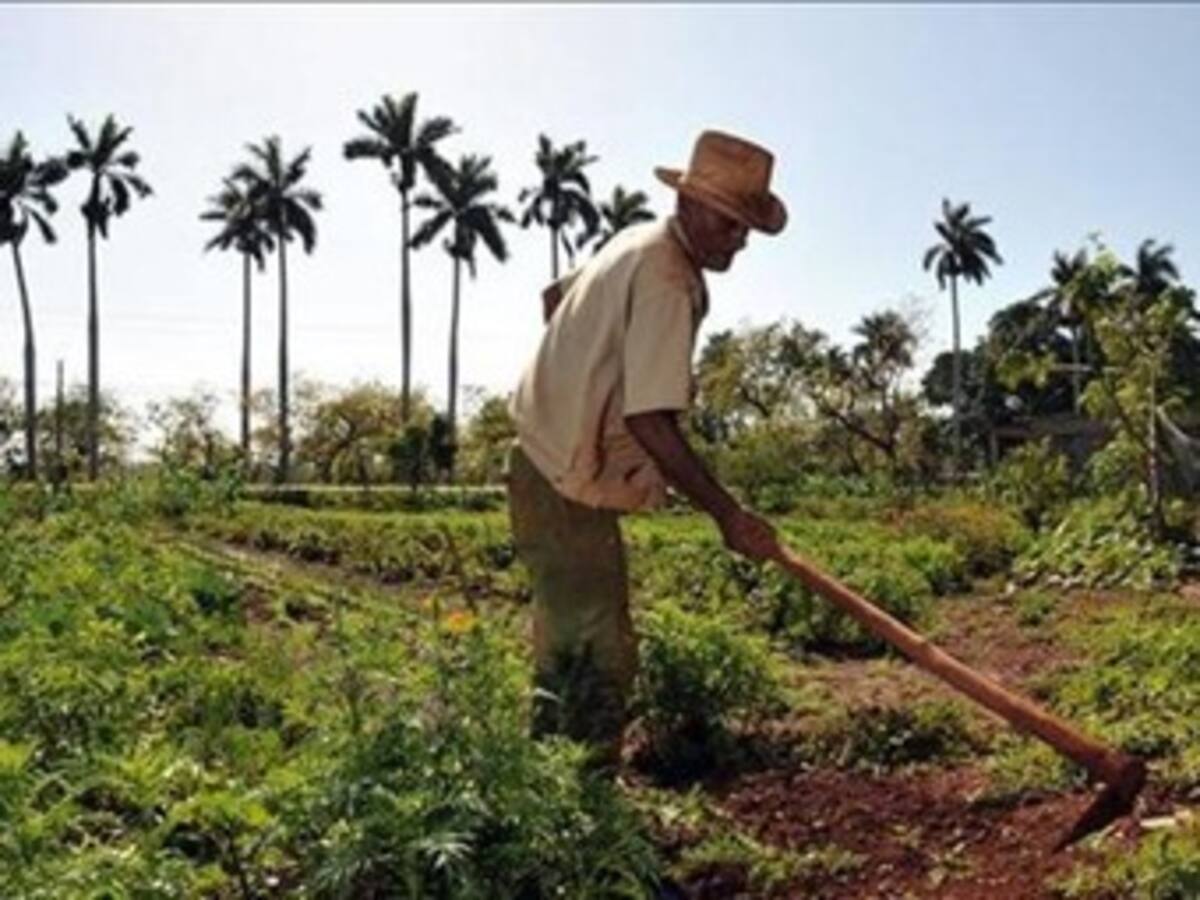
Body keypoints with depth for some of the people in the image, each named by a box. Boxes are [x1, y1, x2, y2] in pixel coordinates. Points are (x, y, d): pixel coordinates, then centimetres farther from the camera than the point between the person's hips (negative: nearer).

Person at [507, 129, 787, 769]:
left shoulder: (637, 243, 9)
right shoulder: (667, 281, -22)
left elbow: (553, 295, 25)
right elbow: (650, 421, -29)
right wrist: (727, 515, -26)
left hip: (549, 464, 11)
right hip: (567, 486, -11)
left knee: (568, 649, 18)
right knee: (600, 658, -10)